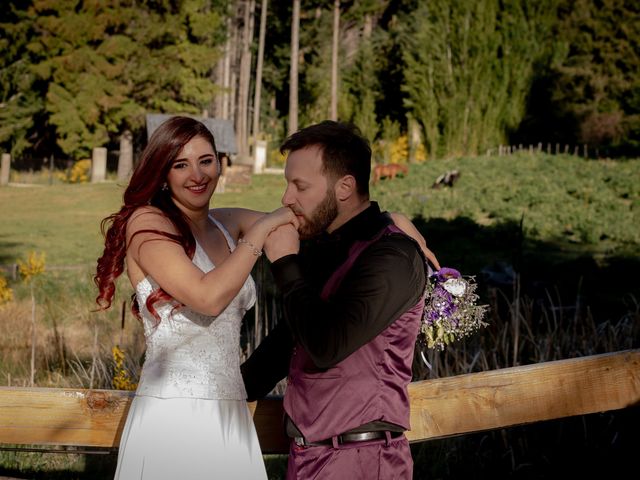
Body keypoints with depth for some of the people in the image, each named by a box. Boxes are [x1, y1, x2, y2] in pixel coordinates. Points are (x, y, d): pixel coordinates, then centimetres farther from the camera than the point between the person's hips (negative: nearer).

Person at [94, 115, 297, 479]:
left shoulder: (227, 225, 14)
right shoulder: (147, 223, -6)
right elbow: (208, 297, -18)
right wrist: (261, 230, -10)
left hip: (229, 418, 6)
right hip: (173, 417, -6)